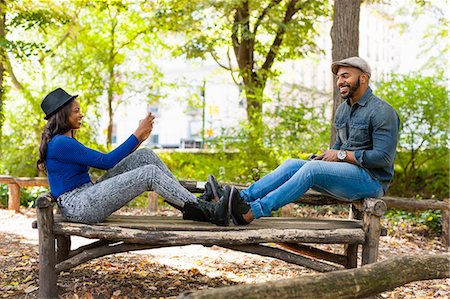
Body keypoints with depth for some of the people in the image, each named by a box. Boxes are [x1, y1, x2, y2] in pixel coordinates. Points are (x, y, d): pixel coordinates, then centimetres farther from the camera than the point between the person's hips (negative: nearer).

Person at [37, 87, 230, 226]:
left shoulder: (67, 141, 17)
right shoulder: (60, 143, -14)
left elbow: (103, 162, 18)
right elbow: (106, 162, -16)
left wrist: (139, 139, 10)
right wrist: (137, 135, -11)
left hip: (88, 198, 10)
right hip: (78, 206, -10)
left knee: (145, 156, -2)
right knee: (150, 173, -20)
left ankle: (195, 204, -5)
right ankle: (209, 212, -16)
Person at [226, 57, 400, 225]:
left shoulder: (382, 112, -11)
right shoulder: (342, 110, 16)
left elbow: (383, 158, -18)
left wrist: (342, 155, -15)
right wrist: (324, 157, 2)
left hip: (371, 179, -8)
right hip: (344, 173, 8)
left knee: (312, 168, -29)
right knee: (292, 164, -11)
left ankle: (251, 212, -35)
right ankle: (242, 199, -23)